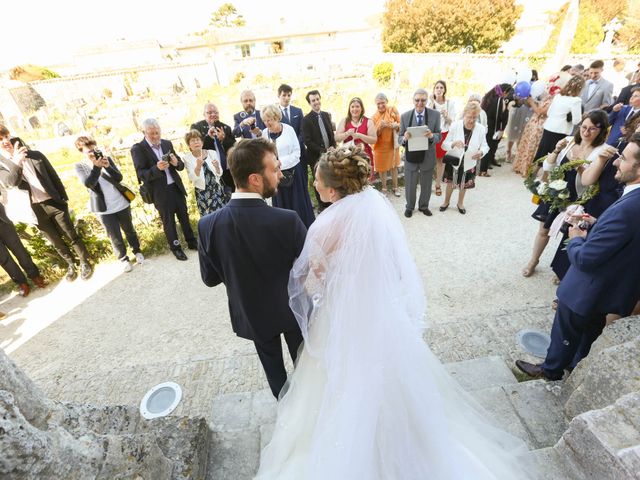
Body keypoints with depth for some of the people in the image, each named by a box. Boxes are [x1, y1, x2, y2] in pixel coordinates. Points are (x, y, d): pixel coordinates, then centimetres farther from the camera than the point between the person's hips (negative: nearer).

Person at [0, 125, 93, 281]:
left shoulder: (36, 155, 1)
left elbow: (54, 177, 7)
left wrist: (63, 199, 4)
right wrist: (16, 163, -42)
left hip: (54, 203, -1)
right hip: (36, 211, 1)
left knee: (72, 236, 6)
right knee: (56, 242, 13)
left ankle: (85, 262, 22)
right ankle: (70, 264, 33)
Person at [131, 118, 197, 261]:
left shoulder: (167, 143, 5)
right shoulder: (138, 149, -8)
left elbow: (181, 165, 8)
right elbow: (141, 174, -14)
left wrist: (176, 163, -16)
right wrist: (157, 168, -30)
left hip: (176, 186, 4)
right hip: (160, 192, -4)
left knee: (184, 216, 16)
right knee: (168, 221, 8)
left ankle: (192, 242, 32)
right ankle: (176, 248, 25)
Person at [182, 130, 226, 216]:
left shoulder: (212, 153, -1)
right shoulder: (187, 158, -5)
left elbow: (219, 174, -1)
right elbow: (193, 178, -13)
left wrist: (217, 166, -22)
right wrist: (198, 166, -30)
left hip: (217, 189, 2)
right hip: (202, 192, -1)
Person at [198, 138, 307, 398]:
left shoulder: (208, 225, -22)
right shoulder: (287, 220, -32)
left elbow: (210, 278, -9)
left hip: (251, 314, 2)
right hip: (292, 308, -1)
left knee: (272, 363, 28)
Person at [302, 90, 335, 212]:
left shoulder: (326, 115, 9)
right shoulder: (306, 119, -10)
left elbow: (331, 134, 14)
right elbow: (307, 141, -15)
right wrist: (322, 151, -17)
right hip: (316, 157, -4)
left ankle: (331, 203, 25)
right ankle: (322, 206, 24)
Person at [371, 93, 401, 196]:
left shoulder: (393, 110, -7)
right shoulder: (374, 117, -8)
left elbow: (401, 124, -6)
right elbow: (374, 135, -8)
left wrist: (395, 125, -28)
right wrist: (380, 127, -27)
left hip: (393, 144, 1)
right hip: (380, 146, -1)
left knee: (394, 166, 12)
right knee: (382, 167, 7)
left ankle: (395, 187, 27)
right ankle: (384, 188, 24)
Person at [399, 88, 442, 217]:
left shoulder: (435, 115, -7)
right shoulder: (405, 116, -6)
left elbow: (438, 136, -5)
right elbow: (399, 138, -4)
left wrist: (431, 136, -28)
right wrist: (404, 138, -28)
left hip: (427, 157, 1)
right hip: (410, 157, 0)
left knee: (426, 185, 17)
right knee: (410, 185, 12)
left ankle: (423, 206, 40)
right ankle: (409, 207, 35)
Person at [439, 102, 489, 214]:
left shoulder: (481, 129, -15)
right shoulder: (455, 126, -18)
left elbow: (485, 146, -7)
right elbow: (444, 145, -16)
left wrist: (481, 152, -31)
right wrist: (454, 143, -38)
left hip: (469, 163, 1)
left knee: (464, 184, 19)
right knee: (450, 183, 15)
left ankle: (460, 203, 43)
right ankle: (446, 202, 40)